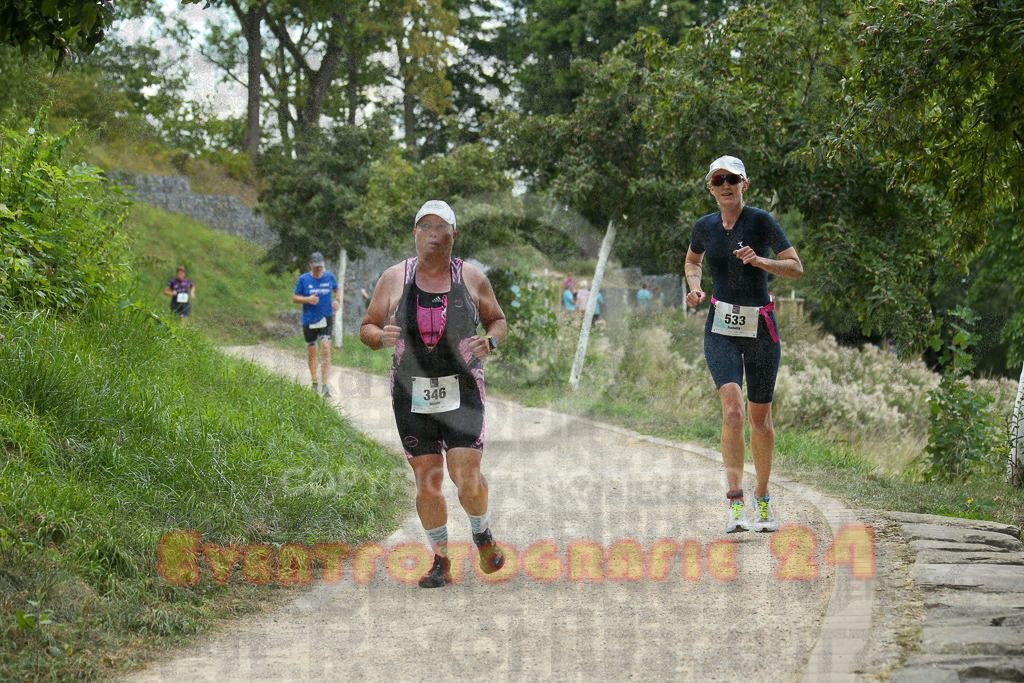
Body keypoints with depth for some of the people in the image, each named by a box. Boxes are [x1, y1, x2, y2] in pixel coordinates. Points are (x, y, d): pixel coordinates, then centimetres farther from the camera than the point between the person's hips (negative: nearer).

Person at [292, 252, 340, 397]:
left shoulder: (329, 277, 3)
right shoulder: (303, 279, -2)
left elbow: (337, 289, 23)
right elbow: (294, 298, 1)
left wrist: (336, 300, 3)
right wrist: (307, 299, -17)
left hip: (326, 318, 0)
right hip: (309, 319, 0)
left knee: (326, 350, -15)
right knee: (312, 351, 8)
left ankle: (325, 385, -17)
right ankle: (314, 382, 29)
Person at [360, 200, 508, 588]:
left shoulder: (472, 278, 3)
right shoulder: (394, 279, 3)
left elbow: (497, 320, 14)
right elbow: (367, 328, 8)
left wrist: (490, 342, -8)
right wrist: (381, 337, -15)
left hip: (462, 392, -1)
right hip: (412, 395, 1)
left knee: (466, 476, -10)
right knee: (427, 481, -1)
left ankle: (482, 533, 21)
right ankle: (440, 561, 14)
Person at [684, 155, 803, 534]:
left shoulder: (762, 221, -6)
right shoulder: (704, 226, 4)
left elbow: (796, 268, -8)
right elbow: (692, 261, 24)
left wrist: (759, 261, -24)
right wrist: (695, 288, 4)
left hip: (760, 329, -1)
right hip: (720, 331, 1)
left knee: (760, 417, 8)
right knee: (732, 409, -19)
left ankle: (762, 499, 28)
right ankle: (736, 505, -22)